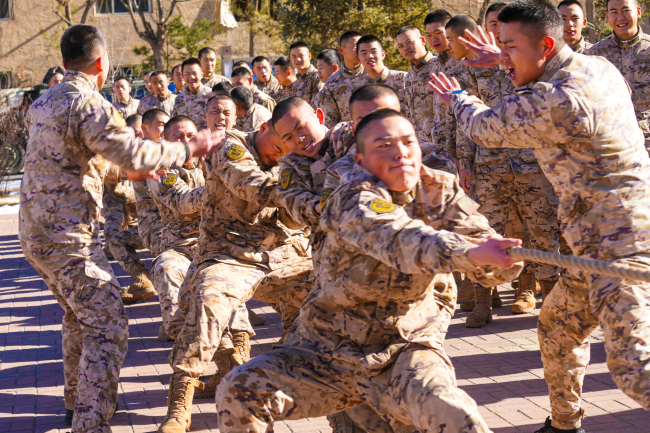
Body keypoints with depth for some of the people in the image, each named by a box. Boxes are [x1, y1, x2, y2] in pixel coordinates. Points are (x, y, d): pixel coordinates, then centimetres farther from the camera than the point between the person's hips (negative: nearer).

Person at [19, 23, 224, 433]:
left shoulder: (44, 102, 12)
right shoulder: (88, 104, -17)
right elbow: (135, 154, -24)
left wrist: (126, 169, 28)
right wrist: (190, 148, -13)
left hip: (37, 233, 10)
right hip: (69, 238, -10)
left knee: (78, 315, 27)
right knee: (107, 327, -7)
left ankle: (78, 399, 41)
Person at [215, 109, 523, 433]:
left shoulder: (440, 190, -2)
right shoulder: (355, 199, -15)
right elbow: (399, 239, -38)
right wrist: (468, 252, -56)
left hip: (405, 354, 0)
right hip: (332, 351, 0)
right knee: (239, 391, -14)